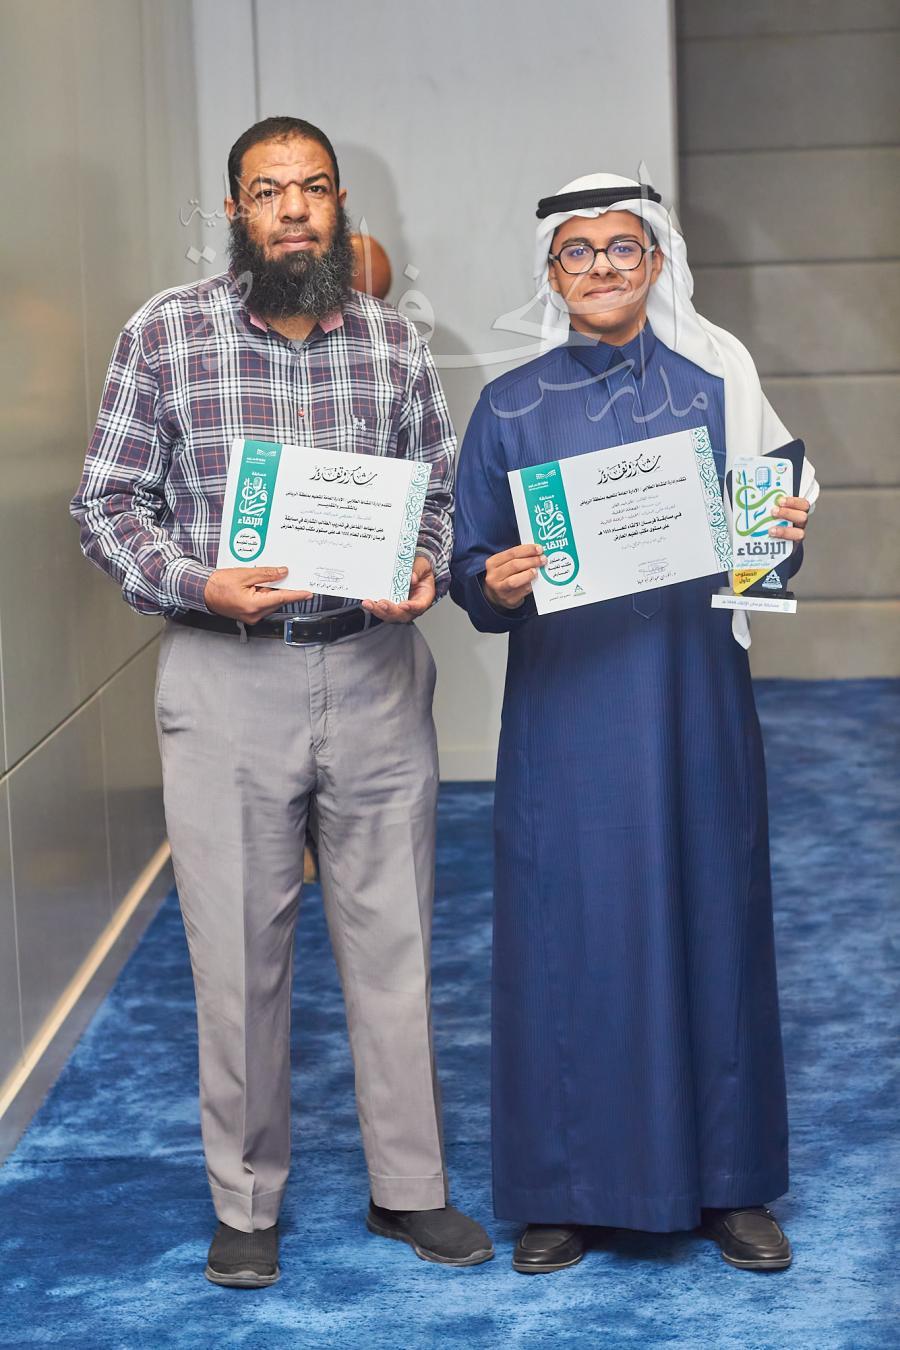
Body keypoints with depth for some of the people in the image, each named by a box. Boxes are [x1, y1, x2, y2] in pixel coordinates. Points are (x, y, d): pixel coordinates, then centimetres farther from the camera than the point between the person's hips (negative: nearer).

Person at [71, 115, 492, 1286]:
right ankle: (246, 1202, 22)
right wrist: (201, 585, -17)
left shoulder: (395, 341, 4)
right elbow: (107, 505, -2)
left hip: (375, 673, 2)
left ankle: (409, 1187, 24)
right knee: (239, 950, 6)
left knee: (394, 939, 9)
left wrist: (428, 566, -10)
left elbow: (441, 490, 11)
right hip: (226, 676, -2)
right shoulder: (164, 334, -3)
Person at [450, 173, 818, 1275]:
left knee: (704, 914, 5)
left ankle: (724, 1181, 18)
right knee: (566, 927, 2)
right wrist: (496, 584, -19)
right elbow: (471, 575, 3)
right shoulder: (510, 409, 4)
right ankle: (565, 1190, 15)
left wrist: (782, 536, -13)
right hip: (565, 711, 0)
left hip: (691, 700, 1)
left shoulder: (713, 386, 5)